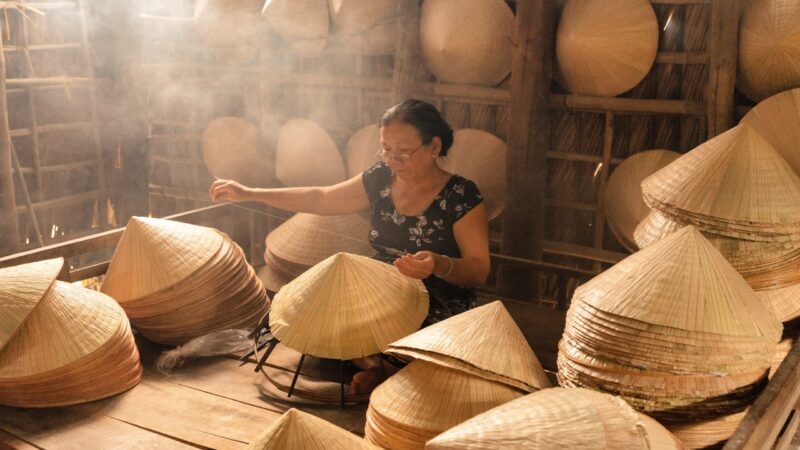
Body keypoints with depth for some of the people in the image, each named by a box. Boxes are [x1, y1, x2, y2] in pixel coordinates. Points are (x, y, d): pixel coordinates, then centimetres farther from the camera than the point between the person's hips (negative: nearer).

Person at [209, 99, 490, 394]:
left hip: (441, 308, -5)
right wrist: (249, 194, 4)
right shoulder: (380, 178, 1)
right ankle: (379, 364, 0)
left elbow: (479, 271, -16)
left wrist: (440, 265, -39)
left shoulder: (461, 196, -15)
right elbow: (320, 199, 8)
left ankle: (381, 367, -2)